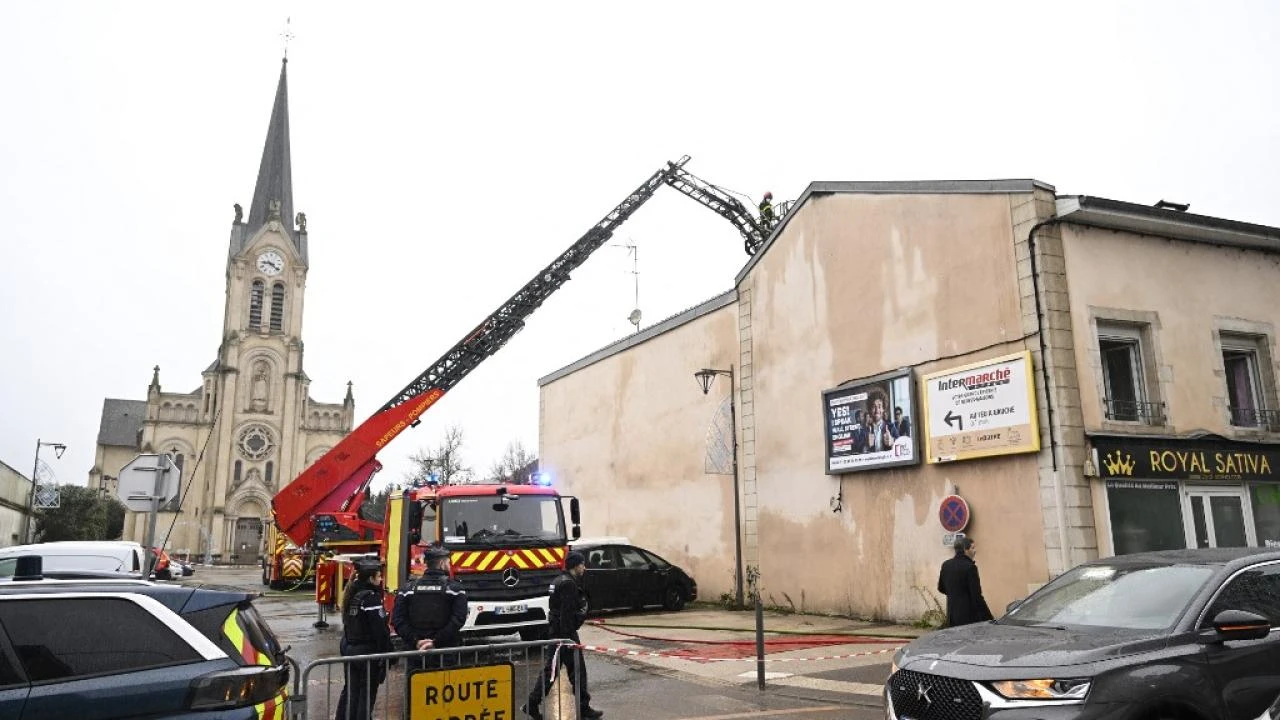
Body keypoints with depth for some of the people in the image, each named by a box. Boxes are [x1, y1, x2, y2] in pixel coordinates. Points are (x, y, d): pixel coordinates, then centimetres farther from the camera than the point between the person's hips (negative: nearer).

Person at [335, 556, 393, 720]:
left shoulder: (351, 594, 6)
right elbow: (380, 629, -21)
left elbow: (348, 622, 13)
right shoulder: (371, 597, -19)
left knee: (350, 689, 19)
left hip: (348, 647, 8)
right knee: (367, 692, 3)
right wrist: (386, 652, -15)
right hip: (367, 651, -8)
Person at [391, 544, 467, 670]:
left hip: (416, 652, 3)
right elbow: (458, 620, -15)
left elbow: (397, 619, -3)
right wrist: (437, 642, -14)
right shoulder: (454, 588, -3)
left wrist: (415, 641, -6)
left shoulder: (408, 589, 7)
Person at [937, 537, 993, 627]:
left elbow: (941, 588, 16)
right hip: (968, 615, -7)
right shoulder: (970, 567, -15)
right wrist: (988, 618, -15)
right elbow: (977, 596, -18)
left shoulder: (946, 565, 5)